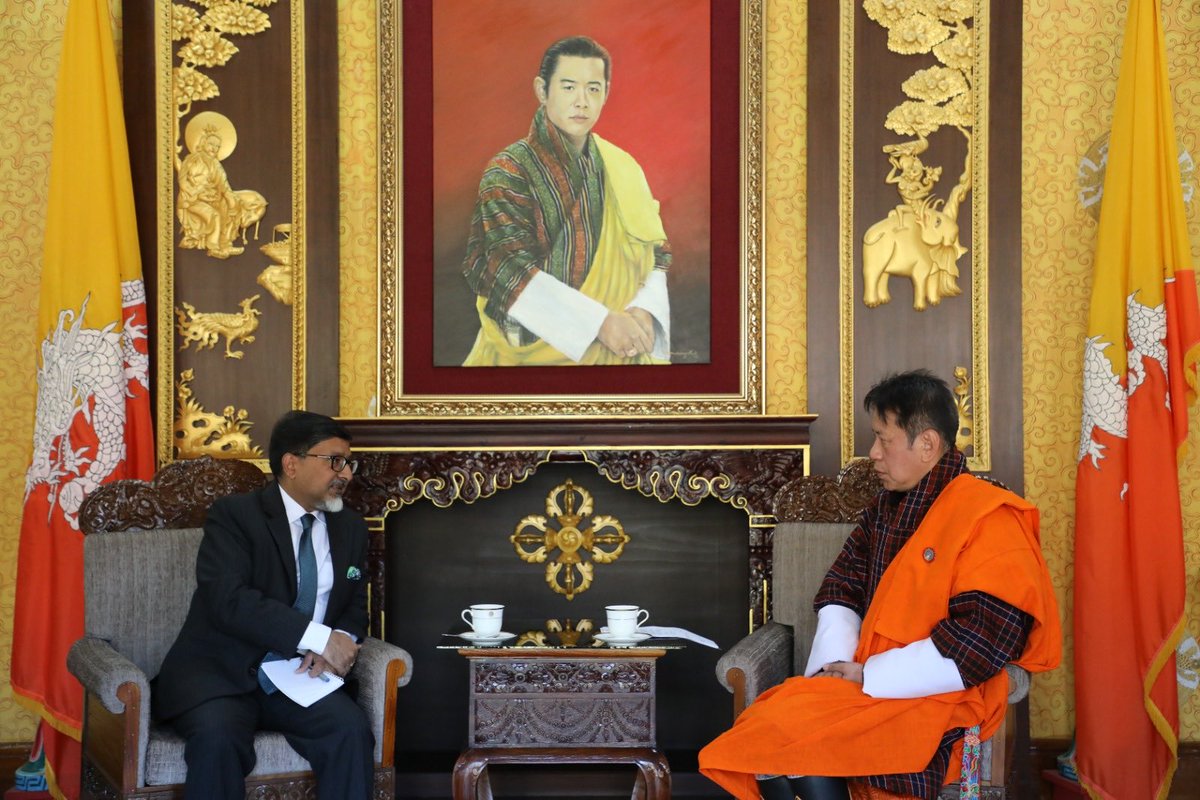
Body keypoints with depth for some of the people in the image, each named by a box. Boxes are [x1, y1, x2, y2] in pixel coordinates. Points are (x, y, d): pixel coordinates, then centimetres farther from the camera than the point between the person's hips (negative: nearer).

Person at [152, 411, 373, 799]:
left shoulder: (351, 529, 14)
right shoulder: (233, 515, -6)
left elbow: (355, 607, 18)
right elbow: (228, 600, -20)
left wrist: (341, 641, -8)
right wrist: (319, 637, -26)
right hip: (221, 676, -4)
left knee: (351, 730, -26)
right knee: (217, 737, -35)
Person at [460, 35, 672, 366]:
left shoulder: (623, 168, 10)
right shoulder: (508, 172, -4)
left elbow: (657, 252, 11)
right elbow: (512, 273, -13)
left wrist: (644, 310, -9)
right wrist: (601, 323, -20)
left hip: (620, 350, 4)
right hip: (535, 352, -4)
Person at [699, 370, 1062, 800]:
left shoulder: (988, 520, -10)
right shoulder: (883, 510, 14)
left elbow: (977, 647, -18)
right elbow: (841, 591, 17)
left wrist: (868, 675, -16)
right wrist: (836, 664, -5)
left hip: (934, 701, -7)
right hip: (864, 683, 7)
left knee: (801, 745, -26)